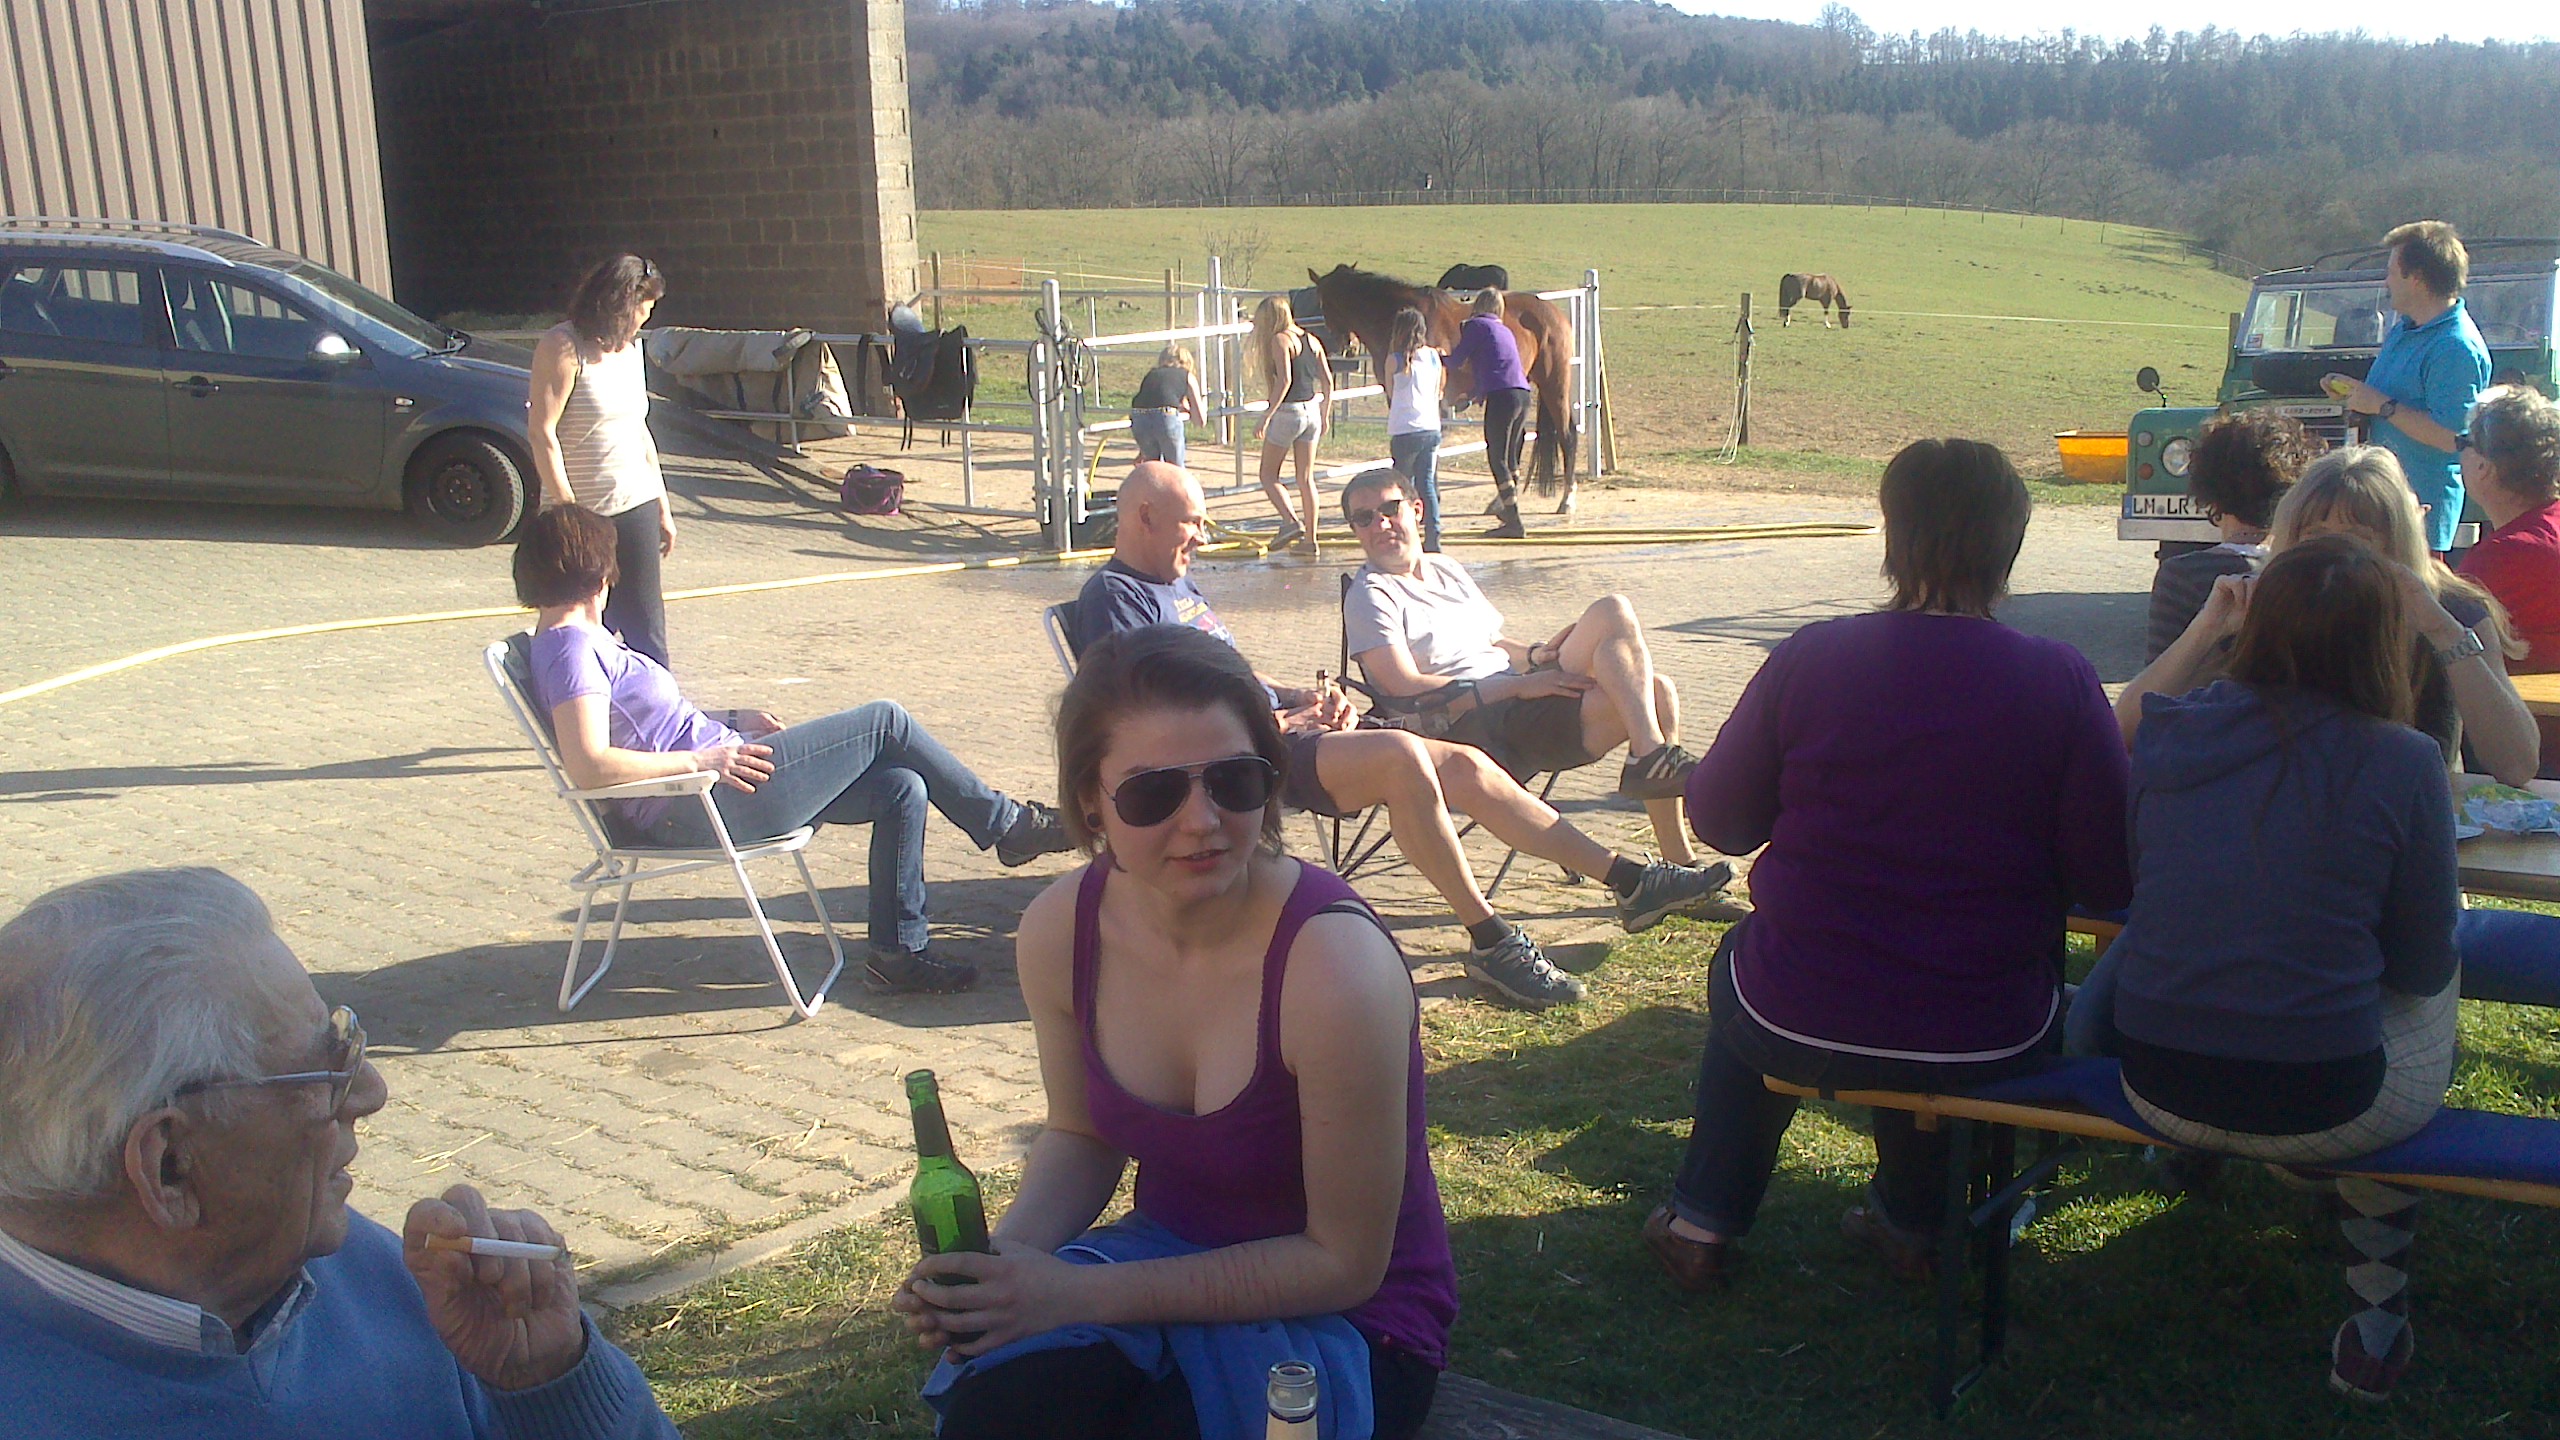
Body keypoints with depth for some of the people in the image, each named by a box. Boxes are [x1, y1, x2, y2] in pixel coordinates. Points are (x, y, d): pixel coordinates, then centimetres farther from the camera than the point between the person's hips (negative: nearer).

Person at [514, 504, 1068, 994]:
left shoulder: (580, 644, 16)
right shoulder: (572, 652, -16)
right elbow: (591, 768, -28)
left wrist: (732, 721, 16)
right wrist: (706, 757, -23)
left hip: (717, 776, 11)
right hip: (708, 803, -11)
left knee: (902, 789, 4)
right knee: (886, 721, -6)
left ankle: (899, 950, 10)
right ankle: (1010, 825, 10)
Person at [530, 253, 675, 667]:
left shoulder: (629, 347, 13)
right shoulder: (562, 347, -11)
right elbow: (542, 434, -16)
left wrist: (662, 509, 19)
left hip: (636, 508, 6)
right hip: (585, 513, -6)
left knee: (644, 626, 6)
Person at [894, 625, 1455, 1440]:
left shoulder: (1334, 965, -27)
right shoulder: (1059, 930, -10)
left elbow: (1343, 1262, -19)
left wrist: (1079, 1294, -23)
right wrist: (1001, 1261, -14)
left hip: (1340, 1318, -3)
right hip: (1168, 1260, 4)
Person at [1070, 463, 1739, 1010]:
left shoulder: (1180, 584, 25)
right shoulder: (1114, 595, -6)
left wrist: (1307, 699, 8)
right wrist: (1273, 720, -14)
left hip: (1273, 729, 10)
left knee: (1465, 764, -1)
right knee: (1402, 755, -32)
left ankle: (1629, 879, 2)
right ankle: (1489, 941, -22)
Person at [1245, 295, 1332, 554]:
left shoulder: (1279, 340, -9)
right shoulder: (1311, 340, 11)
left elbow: (1285, 380, -21)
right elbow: (1328, 381, 10)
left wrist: (1267, 415, -20)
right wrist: (1324, 415, 19)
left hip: (1287, 412, -7)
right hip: (1312, 410, 7)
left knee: (1268, 475, 5)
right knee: (1306, 478, 10)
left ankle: (1292, 522, -12)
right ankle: (1310, 539, 9)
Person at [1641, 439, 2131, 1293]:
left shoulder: (1811, 657, -11)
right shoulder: (2059, 681, -12)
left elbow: (1719, 822, 0)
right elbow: (2111, 879, -9)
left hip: (1797, 1026, 0)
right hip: (1987, 1045, 1)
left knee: (1737, 966, 35)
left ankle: (1703, 1224, 35)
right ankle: (1912, 1221, 46)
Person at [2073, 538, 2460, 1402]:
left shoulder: (2169, 733, -3)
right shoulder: (2401, 764, -13)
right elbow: (2423, 964, -2)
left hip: (2156, 1087, 3)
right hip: (2320, 1108, -3)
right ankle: (2377, 1313, 33)